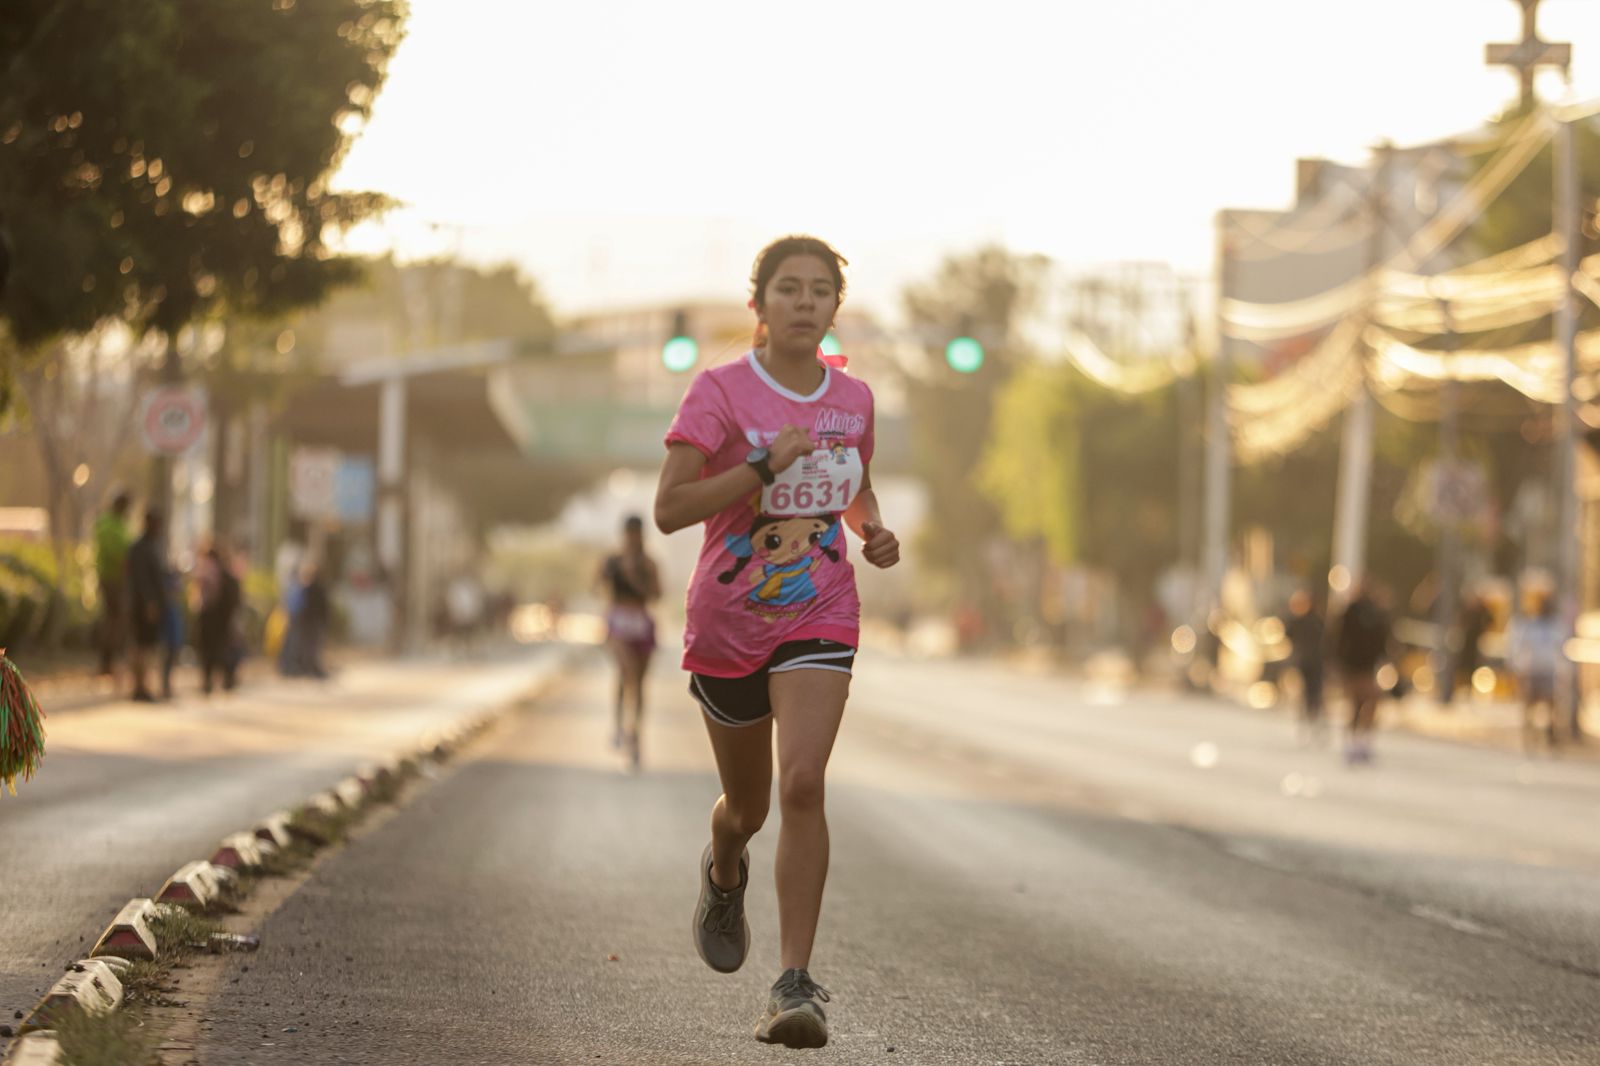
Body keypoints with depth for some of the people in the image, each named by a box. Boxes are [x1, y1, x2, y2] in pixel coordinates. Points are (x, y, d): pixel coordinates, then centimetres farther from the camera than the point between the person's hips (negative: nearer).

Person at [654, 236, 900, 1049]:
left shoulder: (853, 400, 3)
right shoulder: (720, 392, -9)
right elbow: (668, 509, -18)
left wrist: (874, 532, 0)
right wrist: (766, 464, -26)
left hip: (819, 621, 1)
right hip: (728, 624, -1)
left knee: (803, 785, -20)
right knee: (747, 806, 14)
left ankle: (794, 983, -20)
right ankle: (724, 874, 53)